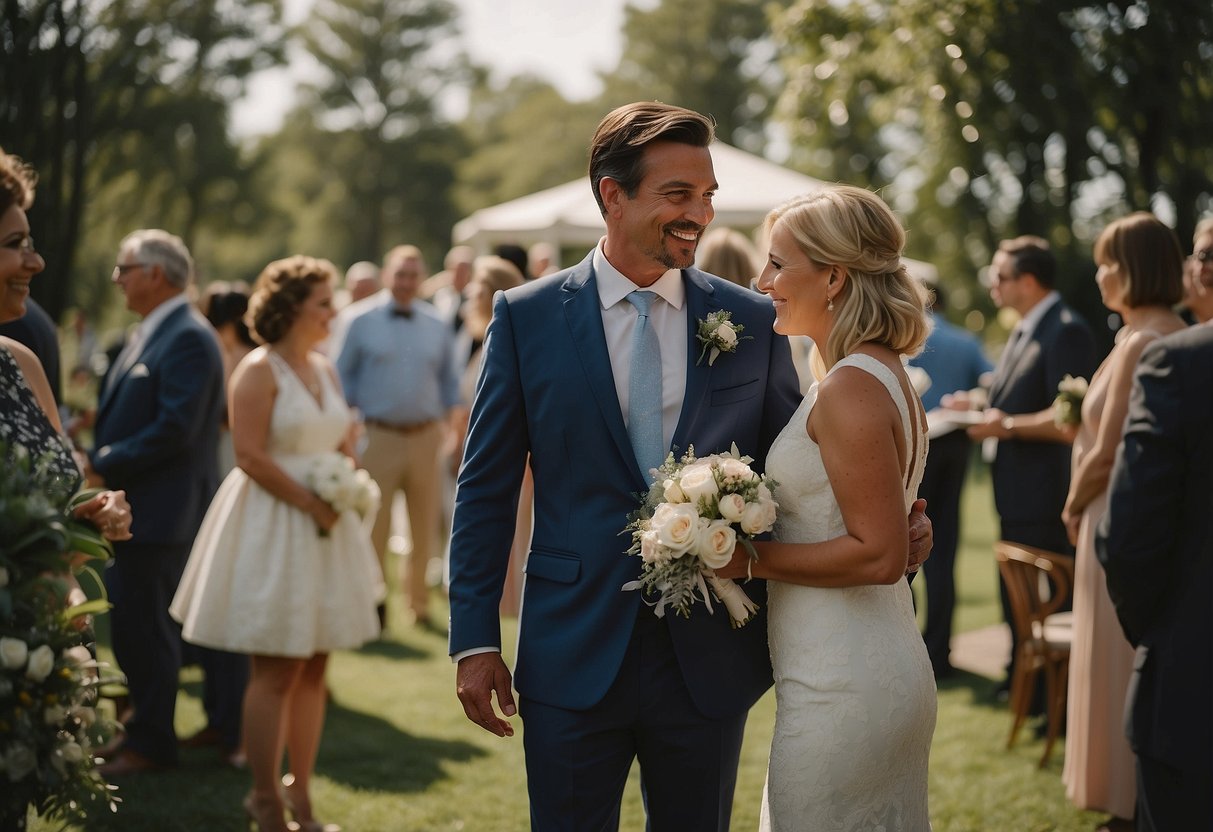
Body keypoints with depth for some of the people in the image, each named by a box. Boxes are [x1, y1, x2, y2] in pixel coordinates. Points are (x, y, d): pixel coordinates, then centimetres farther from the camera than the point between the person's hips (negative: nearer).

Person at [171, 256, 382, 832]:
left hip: (324, 526, 7)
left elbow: (344, 445, 20)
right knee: (275, 672, -4)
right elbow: (250, 456, -17)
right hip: (273, 528, -7)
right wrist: (310, 503, -15)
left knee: (313, 669, 8)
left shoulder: (324, 369, 13)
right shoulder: (259, 369, -10)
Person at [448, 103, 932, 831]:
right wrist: (476, 640, -2)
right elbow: (486, 489, 1)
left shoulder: (754, 322, 3)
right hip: (575, 655, -1)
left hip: (711, 656, 2)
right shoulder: (527, 317, -1)